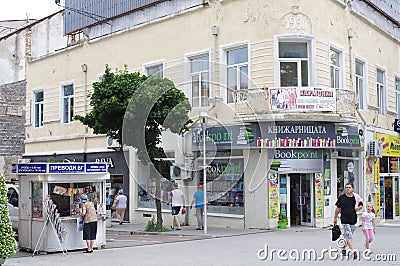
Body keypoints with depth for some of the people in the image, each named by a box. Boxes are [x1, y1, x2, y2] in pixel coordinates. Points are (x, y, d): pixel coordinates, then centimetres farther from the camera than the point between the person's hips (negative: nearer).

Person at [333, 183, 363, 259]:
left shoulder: (355, 198, 3)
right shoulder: (341, 198, -1)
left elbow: (361, 205, 19)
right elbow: (338, 208, 9)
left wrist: (358, 208, -5)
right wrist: (335, 218, 13)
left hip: (353, 220, 3)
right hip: (344, 219, -3)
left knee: (346, 236, 12)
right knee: (348, 236, -12)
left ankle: (343, 248, 30)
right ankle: (353, 251, -15)